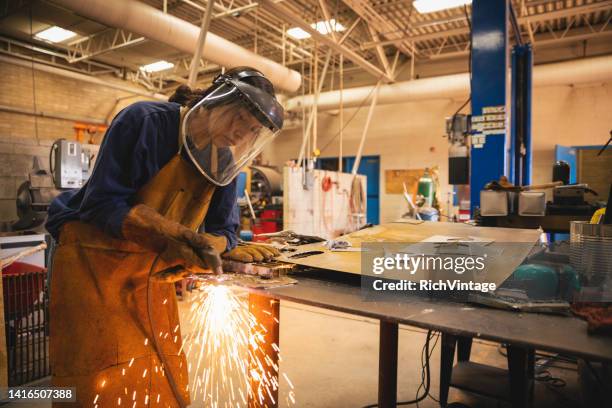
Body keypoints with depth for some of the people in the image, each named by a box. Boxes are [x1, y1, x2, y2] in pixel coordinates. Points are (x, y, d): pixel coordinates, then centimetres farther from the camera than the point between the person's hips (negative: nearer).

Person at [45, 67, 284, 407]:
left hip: (155, 274, 5)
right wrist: (171, 232, -30)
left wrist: (209, 247, -23)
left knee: (165, 380, 8)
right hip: (96, 264, -4)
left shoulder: (225, 160, -1)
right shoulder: (145, 121, -18)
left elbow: (222, 227, -1)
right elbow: (101, 203, -19)